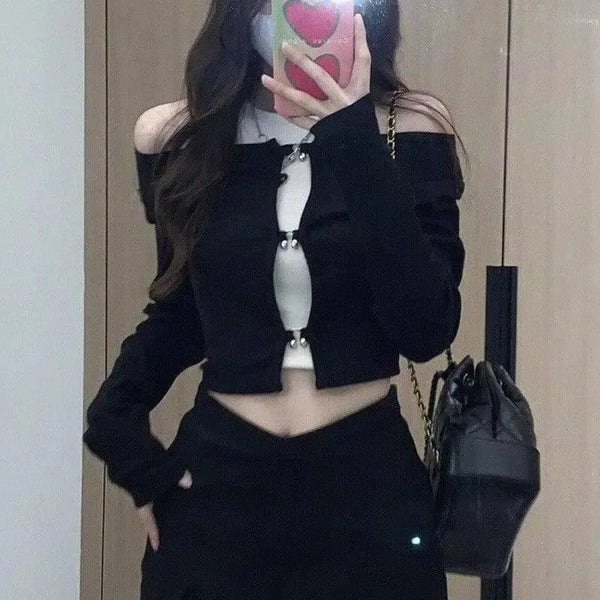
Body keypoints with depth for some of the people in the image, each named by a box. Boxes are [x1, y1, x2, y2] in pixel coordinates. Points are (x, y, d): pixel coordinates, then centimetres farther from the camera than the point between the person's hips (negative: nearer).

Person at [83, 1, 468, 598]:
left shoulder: (408, 132, -8)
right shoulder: (174, 136, -2)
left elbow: (426, 331, -18)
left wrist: (357, 143, -24)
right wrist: (115, 421, -2)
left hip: (368, 484, -1)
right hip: (216, 483, 2)